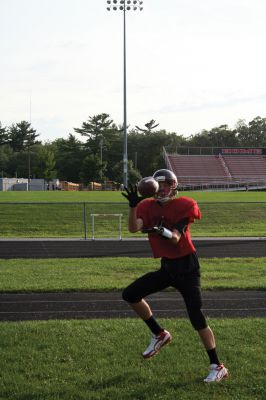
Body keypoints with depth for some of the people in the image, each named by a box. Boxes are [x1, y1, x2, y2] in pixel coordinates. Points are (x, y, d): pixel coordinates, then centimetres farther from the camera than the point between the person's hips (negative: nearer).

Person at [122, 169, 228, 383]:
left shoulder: (183, 206, -12)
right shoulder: (148, 206, 1)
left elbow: (176, 238, -23)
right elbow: (134, 228, -16)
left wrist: (162, 231, -43)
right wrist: (133, 205, -30)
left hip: (187, 266, -6)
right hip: (166, 267, 6)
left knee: (197, 318, -11)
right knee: (130, 294, -2)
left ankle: (218, 367, -1)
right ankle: (160, 335, 15)